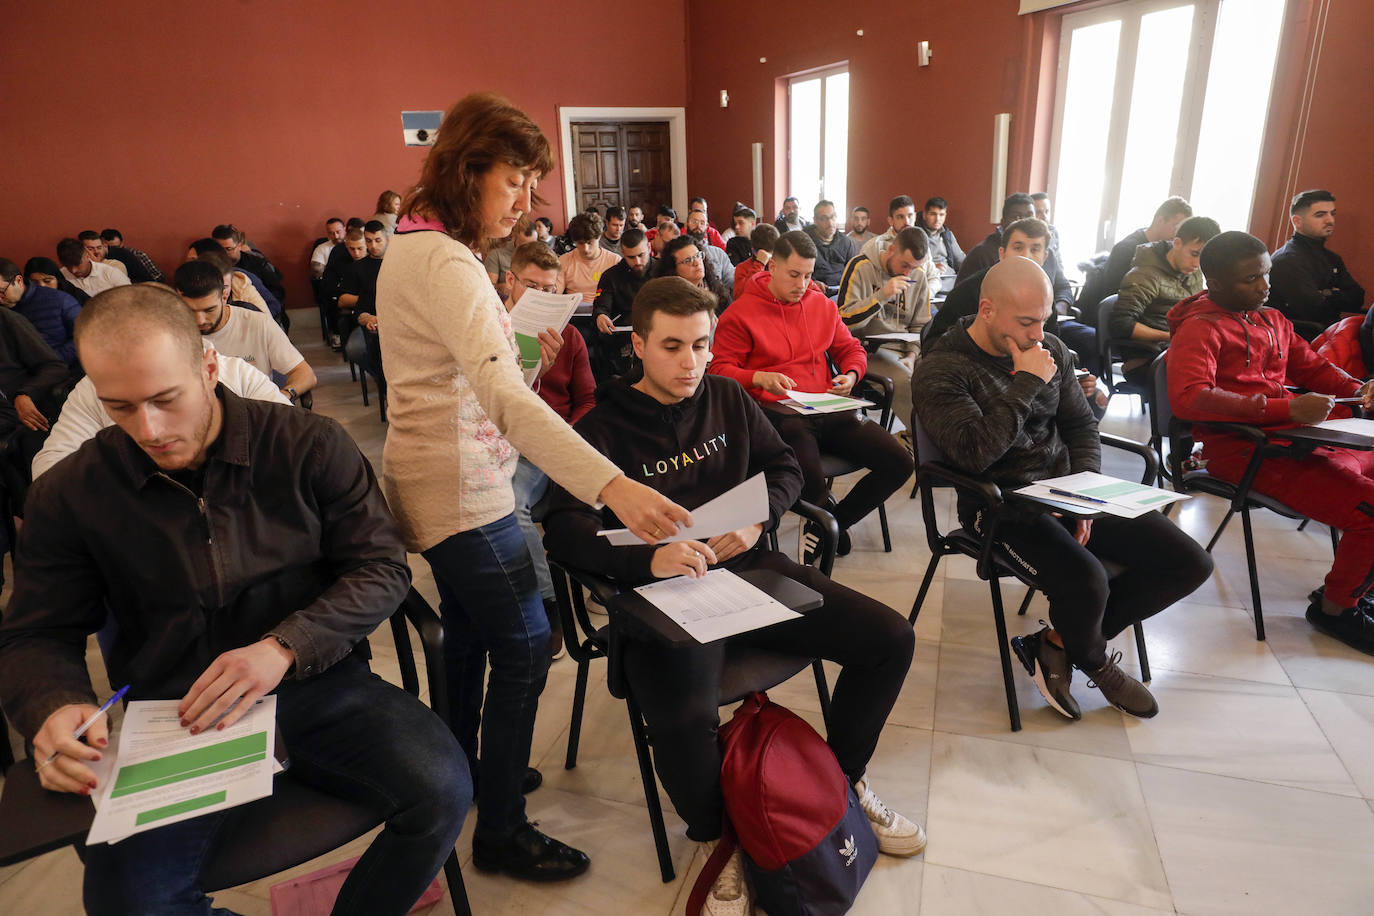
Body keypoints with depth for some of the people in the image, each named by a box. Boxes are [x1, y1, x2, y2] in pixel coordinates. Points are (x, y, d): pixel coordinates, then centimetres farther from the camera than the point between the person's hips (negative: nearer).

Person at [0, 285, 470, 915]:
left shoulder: (310, 445, -4)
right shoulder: (69, 495, 3)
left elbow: (383, 567, -5)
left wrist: (284, 646, -20)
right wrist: (54, 708, -14)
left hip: (319, 683, -1)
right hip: (174, 721, 2)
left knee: (441, 789, -24)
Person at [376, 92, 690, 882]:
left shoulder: (416, 244, 10)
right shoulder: (444, 264, -23)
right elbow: (502, 393, -37)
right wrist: (612, 485, -45)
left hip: (434, 479, 10)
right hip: (461, 489, -10)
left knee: (469, 631, 22)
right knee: (524, 644, -1)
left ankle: (461, 771, 42)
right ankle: (502, 831, 14)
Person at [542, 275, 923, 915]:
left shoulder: (727, 399, 13)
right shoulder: (604, 427, -2)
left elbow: (785, 468, 16)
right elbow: (563, 528, -14)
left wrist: (757, 519, -7)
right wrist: (647, 559, -32)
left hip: (749, 568, 5)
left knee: (891, 640, -6)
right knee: (683, 719, -34)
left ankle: (843, 780, 22)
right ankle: (720, 842, 2)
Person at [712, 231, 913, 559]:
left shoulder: (822, 304, 18)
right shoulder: (740, 313, 1)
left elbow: (850, 348, 27)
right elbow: (720, 370, -2)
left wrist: (851, 374, 4)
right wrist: (759, 378, -20)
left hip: (829, 409, 6)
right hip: (778, 414, -5)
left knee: (898, 463, -10)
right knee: (811, 484, -34)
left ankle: (836, 520, 11)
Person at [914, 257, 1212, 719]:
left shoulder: (1050, 350, 8)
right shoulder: (940, 371, -12)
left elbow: (1081, 425, 17)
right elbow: (975, 454, -26)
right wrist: (1027, 383, -20)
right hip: (1002, 504, -7)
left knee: (1188, 563, -3)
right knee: (1086, 581, -32)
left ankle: (1057, 644, 6)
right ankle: (1094, 662, 7)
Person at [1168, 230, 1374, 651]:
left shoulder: (1273, 320, 20)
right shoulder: (1200, 329, -7)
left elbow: (1313, 366, 33)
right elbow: (1188, 398, -23)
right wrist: (1286, 408, -25)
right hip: (1244, 451, -9)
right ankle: (1335, 608, 6)